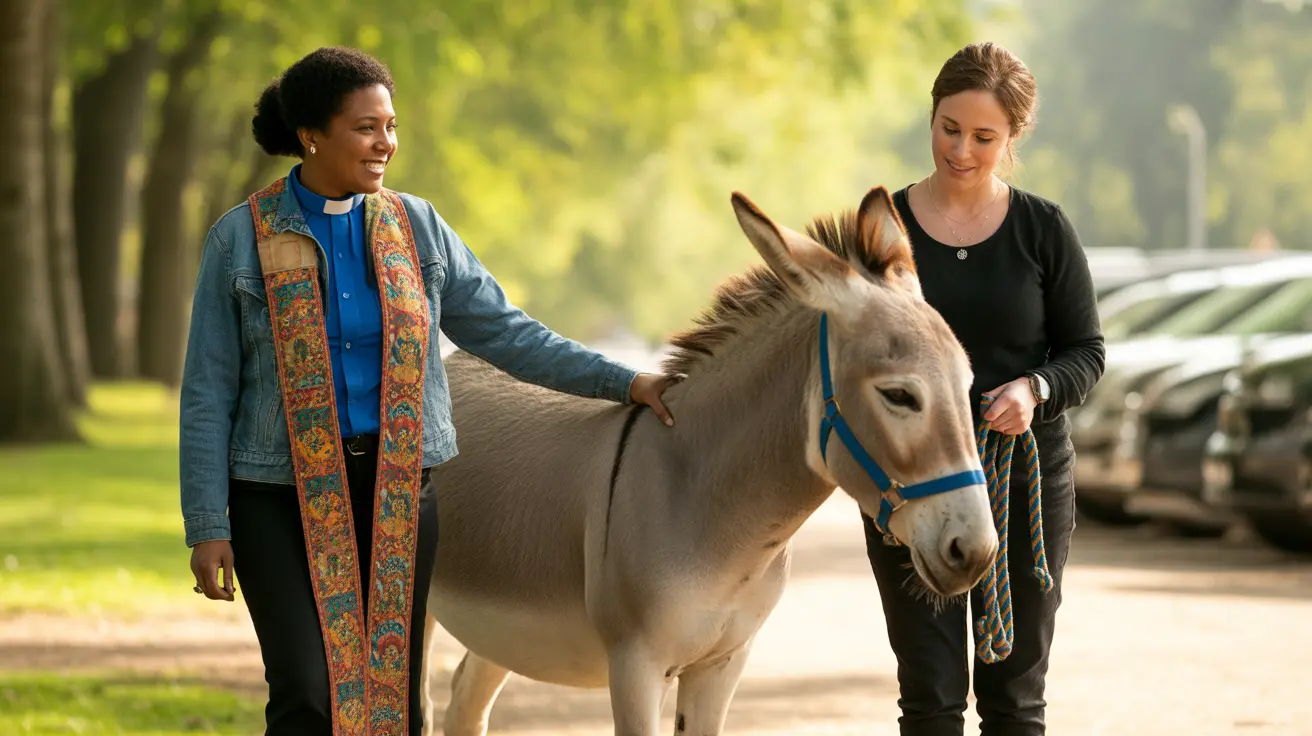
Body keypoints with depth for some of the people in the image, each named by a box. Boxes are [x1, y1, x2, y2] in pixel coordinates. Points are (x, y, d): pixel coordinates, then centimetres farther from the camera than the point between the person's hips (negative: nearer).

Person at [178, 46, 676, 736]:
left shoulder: (417, 226, 5)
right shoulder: (241, 239, -4)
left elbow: (502, 331, 9)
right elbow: (208, 395, -2)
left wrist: (621, 381, 2)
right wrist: (207, 526, -7)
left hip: (395, 488, 3)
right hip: (282, 496, -3)